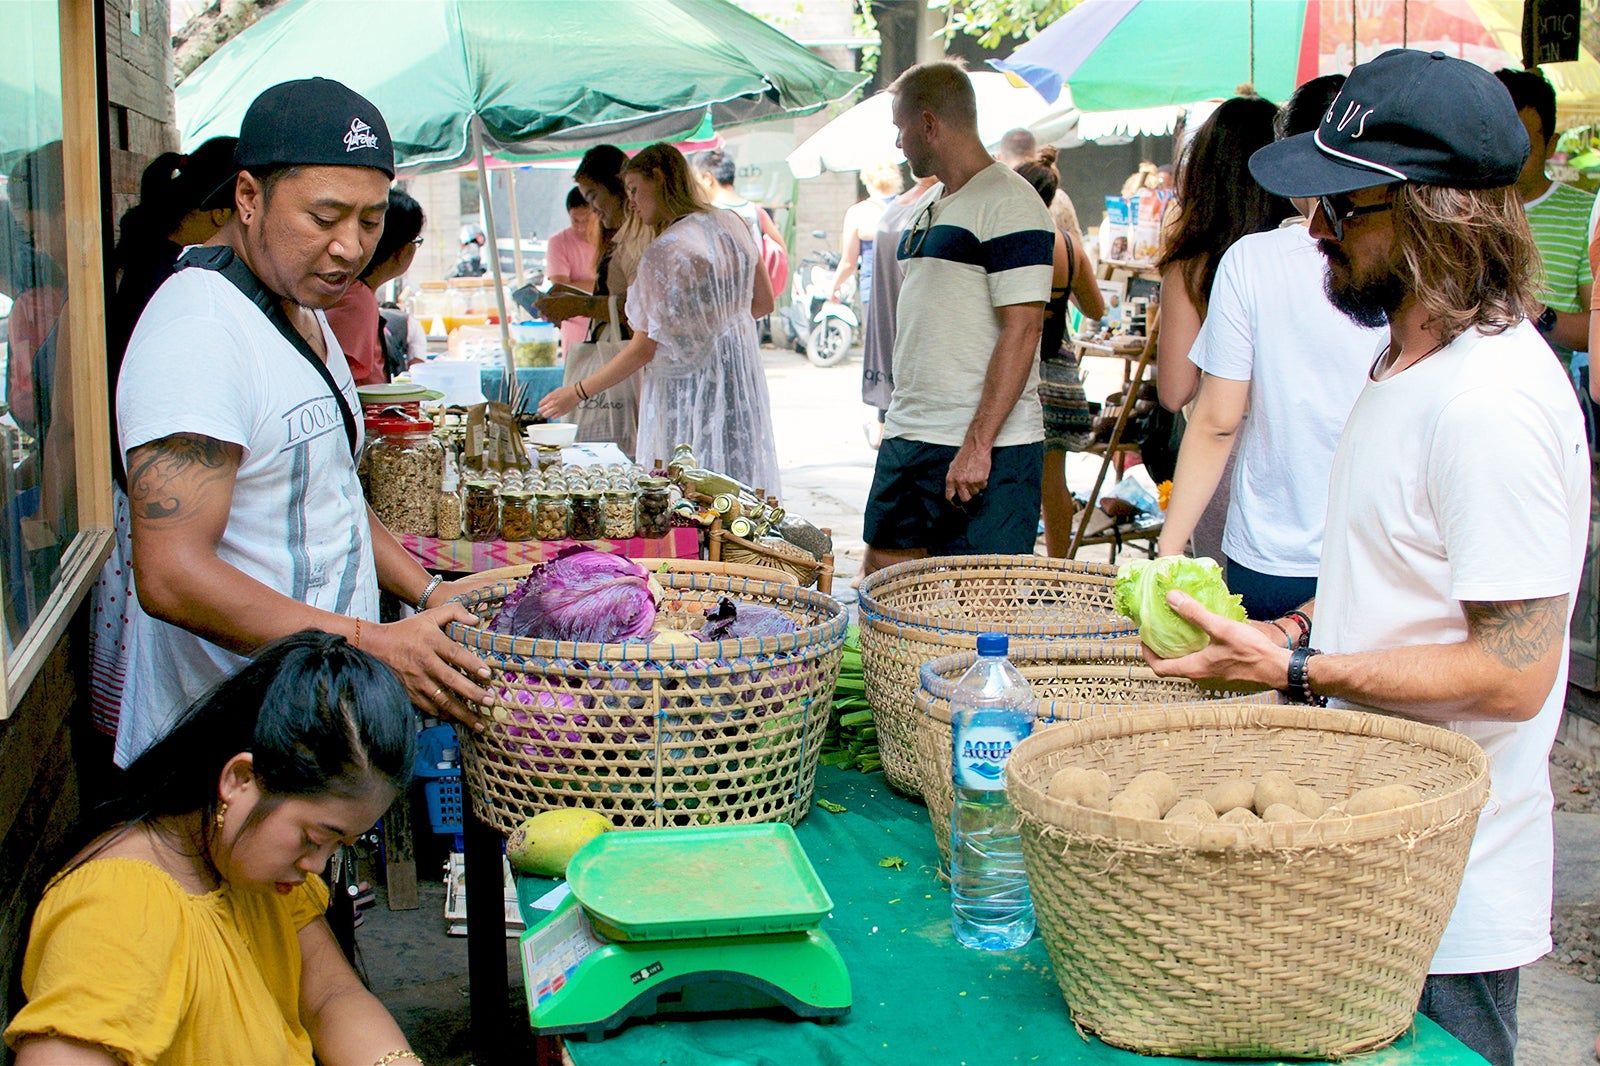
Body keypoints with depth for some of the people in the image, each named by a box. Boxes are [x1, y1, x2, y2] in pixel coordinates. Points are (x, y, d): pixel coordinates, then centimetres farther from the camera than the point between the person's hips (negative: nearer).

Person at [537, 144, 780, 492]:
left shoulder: (663, 253, -18)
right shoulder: (733, 224, 4)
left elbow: (644, 348, -16)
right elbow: (764, 302, 13)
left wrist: (578, 392, -8)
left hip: (687, 388, -8)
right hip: (742, 380, 8)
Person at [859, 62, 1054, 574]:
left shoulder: (1008, 203, -12)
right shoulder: (926, 208, 17)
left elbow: (1022, 329, -19)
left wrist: (977, 443, -23)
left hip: (987, 450, -9)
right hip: (907, 437, 9)